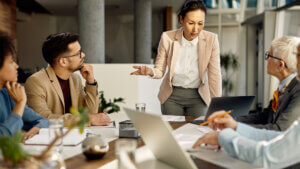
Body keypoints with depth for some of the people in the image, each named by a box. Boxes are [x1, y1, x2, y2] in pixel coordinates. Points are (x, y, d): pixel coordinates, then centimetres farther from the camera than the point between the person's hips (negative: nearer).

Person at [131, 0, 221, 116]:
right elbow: (160, 71, -4)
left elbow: (214, 76, -11)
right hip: (172, 95, 0)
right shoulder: (167, 38, -13)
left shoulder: (211, 39, -14)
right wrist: (151, 72, -27)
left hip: (198, 97, 0)